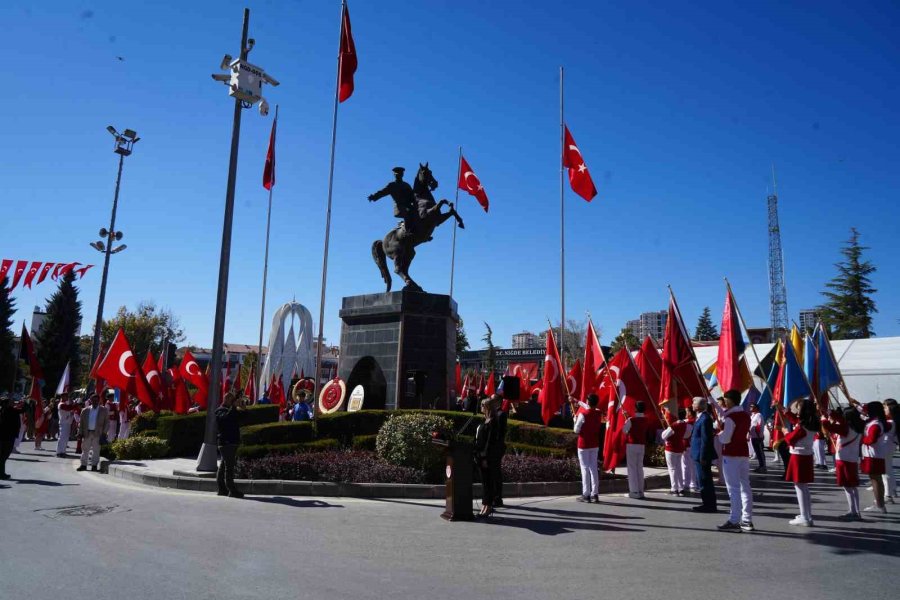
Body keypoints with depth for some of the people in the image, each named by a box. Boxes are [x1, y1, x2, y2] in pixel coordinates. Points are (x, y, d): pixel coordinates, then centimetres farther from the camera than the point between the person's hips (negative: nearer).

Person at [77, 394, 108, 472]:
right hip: (86, 433, 2)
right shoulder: (85, 410, 8)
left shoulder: (104, 410, 4)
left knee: (96, 450, 1)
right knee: (85, 449, 6)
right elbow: (81, 422, 9)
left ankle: (94, 465, 7)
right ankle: (83, 465, 14)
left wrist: (104, 433, -5)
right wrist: (81, 433, 2)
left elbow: (107, 422, 2)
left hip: (97, 433, -2)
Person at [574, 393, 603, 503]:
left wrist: (575, 419, 4)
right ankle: (595, 494, 11)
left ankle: (586, 495, -1)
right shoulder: (599, 414, 1)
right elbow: (590, 409, 22)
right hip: (595, 445, 5)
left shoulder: (582, 414, -18)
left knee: (585, 468, -1)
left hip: (583, 445, -5)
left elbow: (576, 430, -12)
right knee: (594, 468, 10)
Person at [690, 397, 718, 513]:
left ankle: (709, 505, 5)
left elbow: (705, 439, -22)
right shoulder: (701, 417, 13)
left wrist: (702, 457, -21)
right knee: (703, 481, 16)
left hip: (702, 455, -10)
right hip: (699, 455, 10)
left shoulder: (705, 419, -19)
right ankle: (708, 503, 25)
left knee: (704, 481, -3)